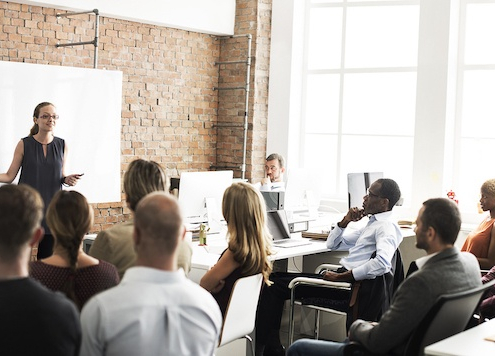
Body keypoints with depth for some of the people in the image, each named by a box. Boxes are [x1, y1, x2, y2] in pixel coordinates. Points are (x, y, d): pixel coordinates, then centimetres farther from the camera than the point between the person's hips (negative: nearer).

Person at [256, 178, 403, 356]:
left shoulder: (387, 227, -9)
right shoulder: (372, 224, 21)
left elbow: (382, 263, -29)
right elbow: (332, 244, 27)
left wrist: (341, 277, -25)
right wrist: (346, 221, 9)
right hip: (342, 276, 10)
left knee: (274, 286, -11)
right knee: (275, 278, 7)